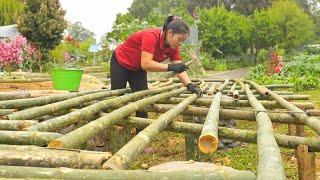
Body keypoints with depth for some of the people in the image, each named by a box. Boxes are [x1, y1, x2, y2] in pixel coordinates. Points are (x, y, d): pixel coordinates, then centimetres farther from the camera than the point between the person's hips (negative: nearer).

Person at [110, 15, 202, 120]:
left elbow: (179, 68, -18)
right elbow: (145, 64, -44)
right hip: (120, 63, -6)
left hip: (138, 69, 6)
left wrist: (190, 85, -34)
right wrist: (170, 67, -46)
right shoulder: (151, 36, -36)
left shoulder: (173, 47, -15)